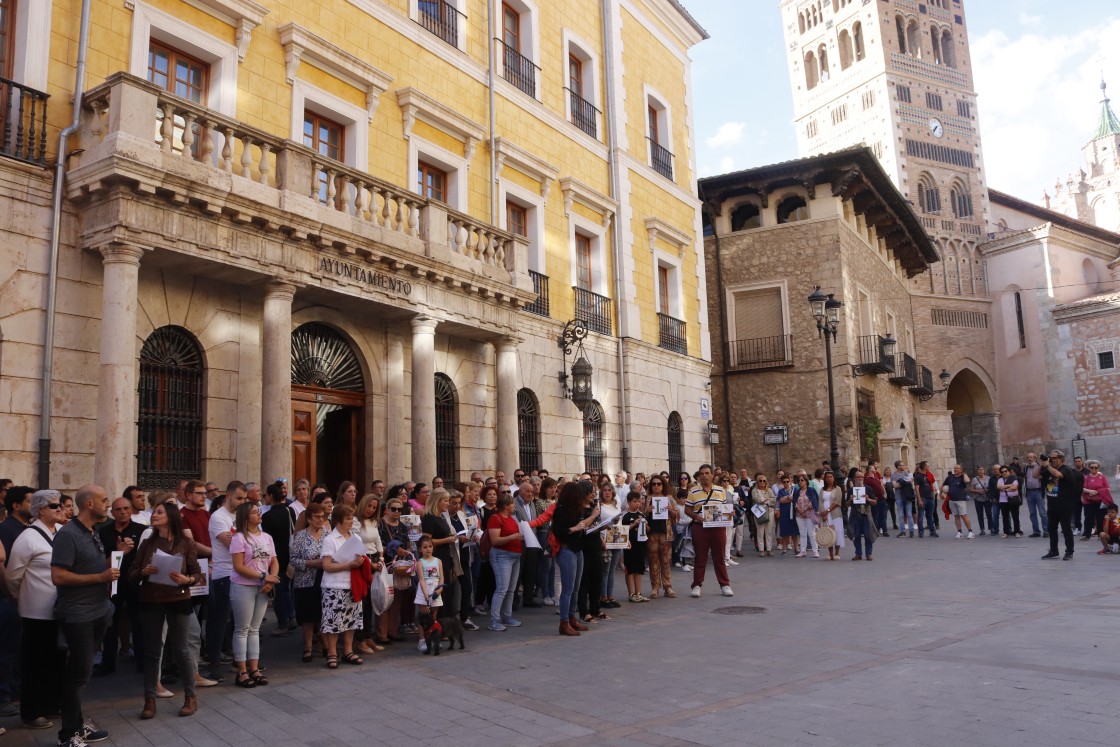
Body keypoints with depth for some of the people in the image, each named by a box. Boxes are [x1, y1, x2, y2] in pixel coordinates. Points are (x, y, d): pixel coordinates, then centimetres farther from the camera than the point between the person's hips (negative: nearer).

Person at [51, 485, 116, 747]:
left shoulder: (92, 534, 11)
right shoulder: (68, 534, -17)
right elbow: (58, 577, -23)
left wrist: (110, 570, 8)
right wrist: (100, 577, -21)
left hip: (97, 612, 8)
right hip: (78, 615, -8)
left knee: (79, 672, 16)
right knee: (79, 673, -1)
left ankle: (76, 724, 26)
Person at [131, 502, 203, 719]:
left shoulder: (186, 543, -3)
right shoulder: (147, 543, 5)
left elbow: (197, 574, -1)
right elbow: (131, 575, 5)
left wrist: (186, 580, -21)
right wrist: (143, 572, -16)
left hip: (178, 601, -2)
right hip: (150, 602, 3)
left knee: (180, 649, 4)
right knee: (152, 650, 8)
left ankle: (190, 696, 17)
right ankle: (149, 699, 18)